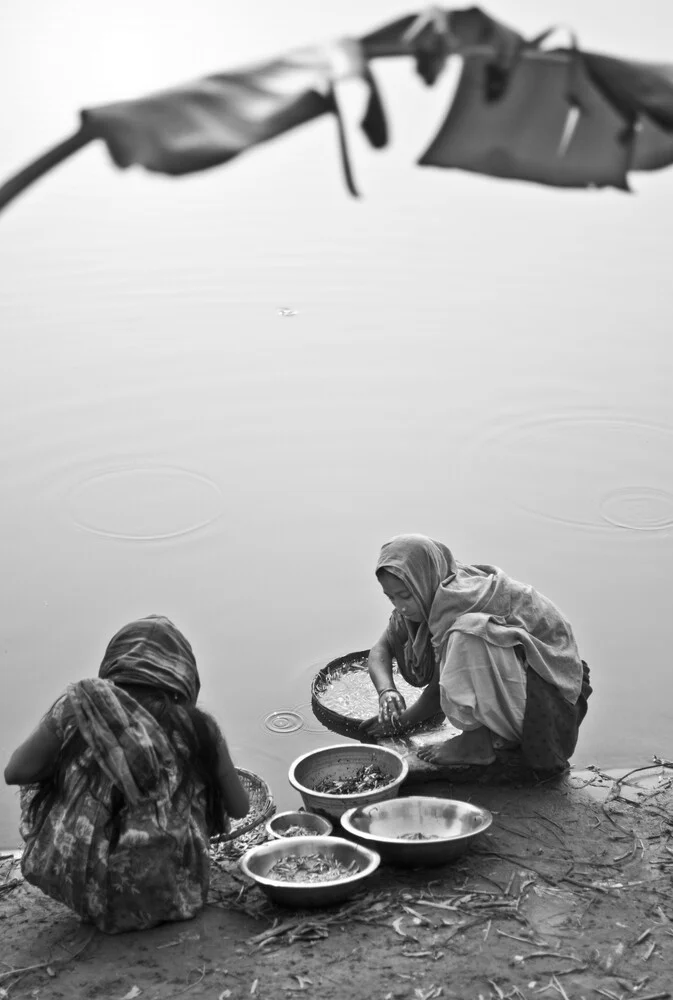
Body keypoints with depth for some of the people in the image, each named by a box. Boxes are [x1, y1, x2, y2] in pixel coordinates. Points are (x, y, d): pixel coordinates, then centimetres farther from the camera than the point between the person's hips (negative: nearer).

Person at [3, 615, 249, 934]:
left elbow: (16, 772, -3)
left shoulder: (83, 703, -8)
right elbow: (240, 808, 5)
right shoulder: (198, 728, -5)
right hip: (170, 896, 1)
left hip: (85, 891, -1)